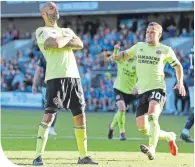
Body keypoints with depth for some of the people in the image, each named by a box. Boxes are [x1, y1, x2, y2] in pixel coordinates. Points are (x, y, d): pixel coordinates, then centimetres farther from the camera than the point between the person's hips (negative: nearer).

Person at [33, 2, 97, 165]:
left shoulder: (67, 30, 24)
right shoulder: (41, 31, 5)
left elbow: (80, 44, 4)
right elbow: (55, 43, -15)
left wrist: (61, 42, -7)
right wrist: (68, 39, 4)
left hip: (74, 76, 7)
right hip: (56, 77, -7)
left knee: (80, 115, 7)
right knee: (49, 115, -14)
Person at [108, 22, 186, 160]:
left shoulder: (166, 50, 3)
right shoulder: (139, 46, 13)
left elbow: (178, 66, 15)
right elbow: (126, 54, 28)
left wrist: (180, 83, 1)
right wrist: (115, 57, 5)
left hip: (157, 88, -5)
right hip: (142, 91, 5)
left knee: (152, 115, -33)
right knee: (142, 128, 1)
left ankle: (152, 149, -44)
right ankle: (169, 136, 27)